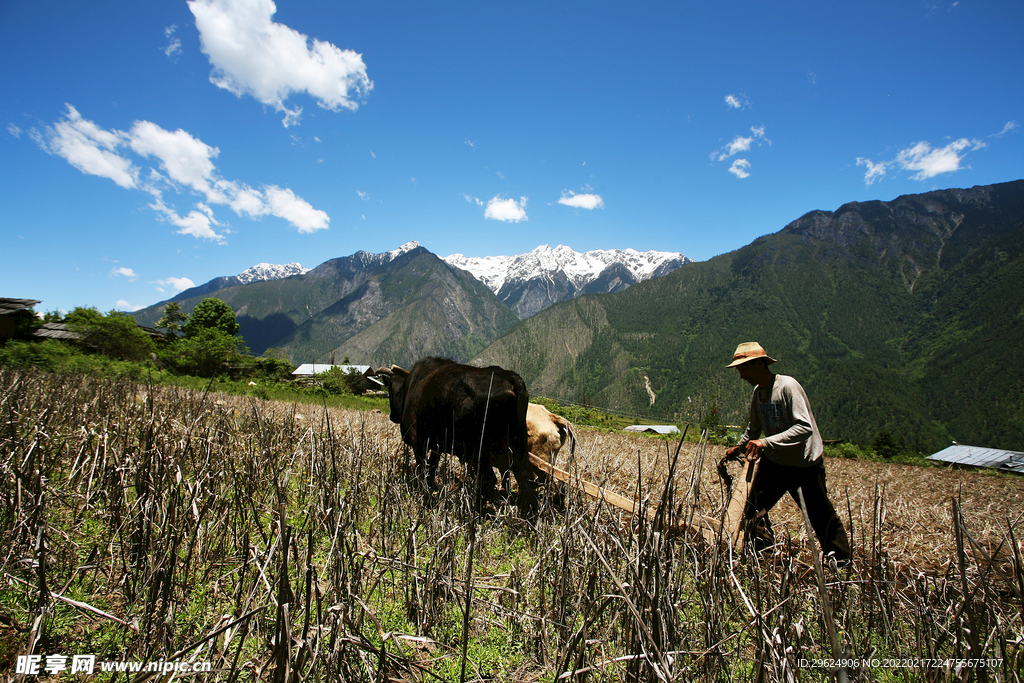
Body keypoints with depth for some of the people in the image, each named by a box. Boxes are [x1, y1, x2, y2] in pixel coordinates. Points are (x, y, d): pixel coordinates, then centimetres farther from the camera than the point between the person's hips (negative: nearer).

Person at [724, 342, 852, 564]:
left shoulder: (788, 386, -22)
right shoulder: (757, 392, 1)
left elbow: (805, 428, -32)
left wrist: (766, 442, -38)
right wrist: (739, 448, 22)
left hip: (805, 464, -6)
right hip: (774, 462, 6)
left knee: (821, 515, 9)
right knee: (753, 507, -5)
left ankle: (840, 559, 31)